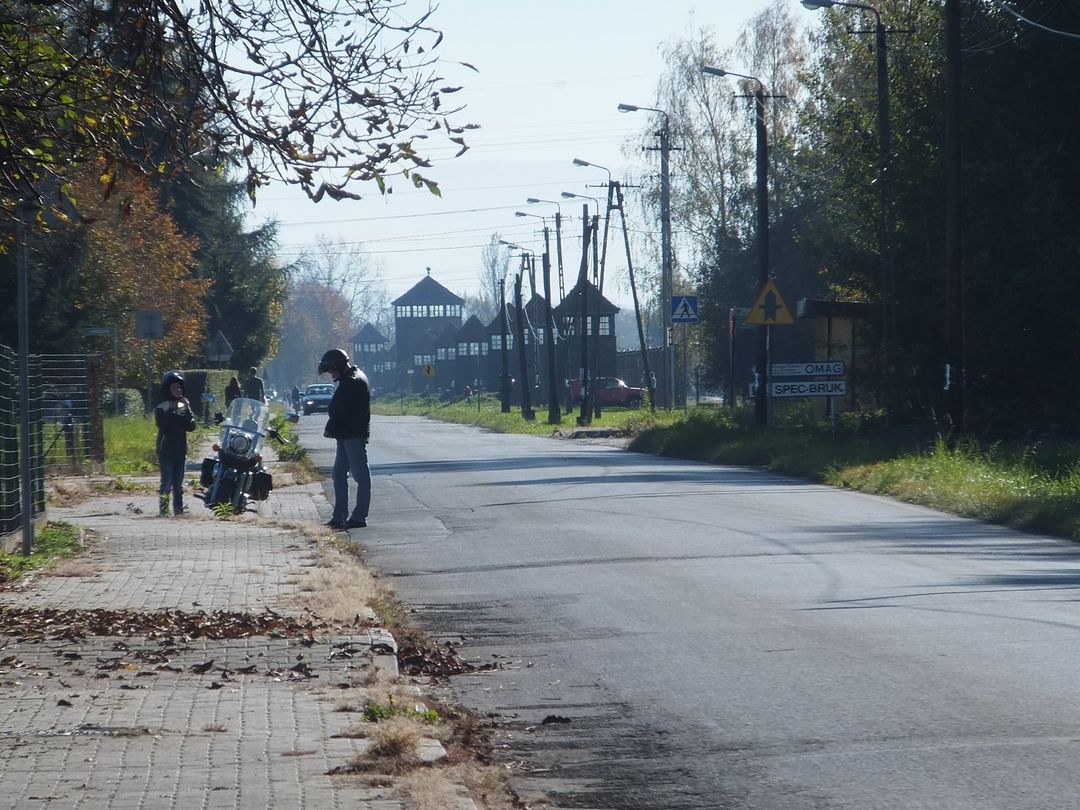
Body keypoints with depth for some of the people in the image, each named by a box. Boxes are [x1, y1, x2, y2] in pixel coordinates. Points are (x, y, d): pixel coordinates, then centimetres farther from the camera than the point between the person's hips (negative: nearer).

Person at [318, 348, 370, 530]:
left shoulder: (352, 382, -16)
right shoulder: (349, 380, 17)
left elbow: (342, 412, -20)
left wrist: (330, 429, -9)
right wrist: (332, 428, 7)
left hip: (354, 436, -11)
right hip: (346, 436, 11)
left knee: (361, 475, -5)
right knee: (339, 474, 12)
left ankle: (359, 517, -3)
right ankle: (340, 516, 16)